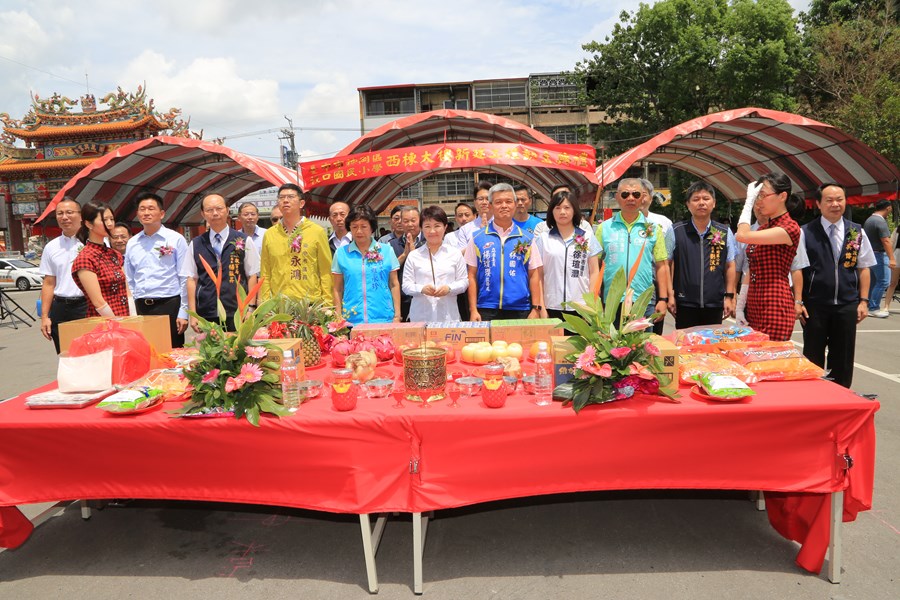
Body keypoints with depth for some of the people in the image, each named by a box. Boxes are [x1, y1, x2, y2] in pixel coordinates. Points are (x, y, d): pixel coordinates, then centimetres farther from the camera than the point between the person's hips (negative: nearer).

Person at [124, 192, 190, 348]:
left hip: (168, 305, -4)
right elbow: (129, 281, 15)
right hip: (141, 307, 4)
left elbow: (184, 278, -4)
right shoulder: (132, 243, 11)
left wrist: (183, 312, -8)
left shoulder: (176, 239, -1)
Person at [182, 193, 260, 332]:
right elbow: (192, 279, 10)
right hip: (206, 314, 2)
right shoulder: (196, 244, 11)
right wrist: (193, 314, 3)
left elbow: (252, 276, 4)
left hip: (237, 315, -2)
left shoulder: (245, 241, 3)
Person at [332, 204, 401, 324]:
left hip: (383, 318, 0)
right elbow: (338, 290, 9)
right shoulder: (341, 253, 6)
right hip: (351, 320, 0)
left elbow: (394, 285, 7)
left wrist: (397, 316, 3)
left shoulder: (387, 250, 5)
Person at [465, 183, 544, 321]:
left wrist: (536, 308, 0)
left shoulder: (527, 239, 6)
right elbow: (472, 275, 5)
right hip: (486, 310, 0)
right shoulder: (478, 238, 4)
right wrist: (473, 309, -1)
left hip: (520, 310, 1)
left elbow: (534, 275, 6)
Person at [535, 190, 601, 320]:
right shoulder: (542, 238, 6)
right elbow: (538, 275, 5)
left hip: (582, 307, 1)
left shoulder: (588, 237, 8)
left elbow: (594, 272, 8)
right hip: (552, 307, 0)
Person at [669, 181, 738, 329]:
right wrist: (669, 295, -4)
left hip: (715, 304, 2)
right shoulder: (676, 231, -1)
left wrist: (729, 296, 4)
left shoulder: (725, 232, 5)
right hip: (685, 304, -2)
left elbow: (730, 266, 8)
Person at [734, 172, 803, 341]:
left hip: (775, 308, -8)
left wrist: (749, 200, -10)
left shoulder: (790, 227, -10)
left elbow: (742, 235, -21)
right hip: (754, 308, 8)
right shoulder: (763, 229, 16)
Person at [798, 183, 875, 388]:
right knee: (813, 358, 7)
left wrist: (863, 301, 4)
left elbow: (863, 268, 10)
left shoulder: (857, 232, 6)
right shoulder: (806, 232, -5)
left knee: (843, 358, 11)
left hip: (847, 306, 3)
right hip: (814, 305, -3)